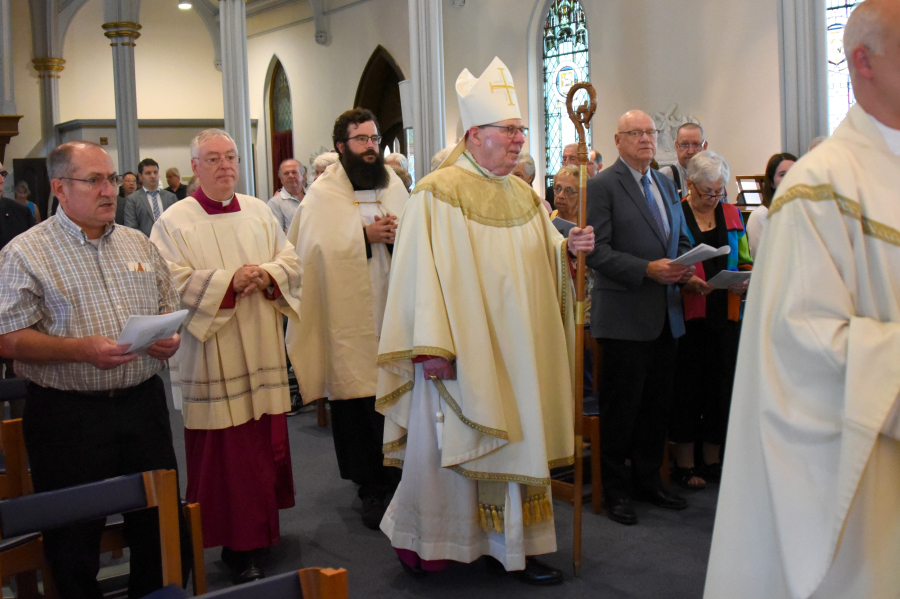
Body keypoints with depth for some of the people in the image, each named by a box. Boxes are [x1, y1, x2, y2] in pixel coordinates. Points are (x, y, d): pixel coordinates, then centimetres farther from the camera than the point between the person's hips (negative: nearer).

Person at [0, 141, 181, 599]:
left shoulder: (139, 245, 11)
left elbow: (169, 309, 19)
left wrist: (170, 338, -4)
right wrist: (82, 349, -22)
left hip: (143, 403, 5)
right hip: (68, 417, -4)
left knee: (161, 526, 12)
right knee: (75, 542, 7)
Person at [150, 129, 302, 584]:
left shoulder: (258, 212, 11)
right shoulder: (174, 221, -3)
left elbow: (291, 262, 11)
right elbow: (173, 283, -12)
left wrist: (267, 274, -11)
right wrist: (229, 281, -20)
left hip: (262, 350, 5)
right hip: (212, 355, -4)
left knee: (266, 440, 9)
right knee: (226, 449, -2)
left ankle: (263, 525, 26)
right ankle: (240, 545, 8)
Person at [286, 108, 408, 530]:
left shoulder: (394, 186, 13)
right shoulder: (322, 195, 0)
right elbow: (317, 250, -10)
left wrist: (398, 236, -7)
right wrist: (365, 235, -15)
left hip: (392, 311, 3)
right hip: (349, 317, -3)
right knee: (354, 401, -1)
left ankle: (398, 478, 14)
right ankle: (371, 489, 11)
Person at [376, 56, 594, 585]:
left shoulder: (525, 196, 12)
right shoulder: (438, 194, -8)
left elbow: (544, 261, 15)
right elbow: (421, 272, -14)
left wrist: (568, 248, -7)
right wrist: (429, 346, -20)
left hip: (516, 352, 6)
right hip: (461, 354, -6)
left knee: (513, 441, 9)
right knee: (444, 444, 2)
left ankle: (511, 544, 20)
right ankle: (418, 536, 23)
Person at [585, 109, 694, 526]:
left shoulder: (667, 186, 17)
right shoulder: (601, 186, -6)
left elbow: (681, 240, 22)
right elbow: (597, 252, -13)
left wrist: (684, 266, 0)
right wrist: (647, 269, -22)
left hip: (665, 314, 7)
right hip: (625, 314, -6)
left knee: (657, 403, 13)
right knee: (622, 407, 2)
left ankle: (648, 480, 27)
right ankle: (616, 489, 15)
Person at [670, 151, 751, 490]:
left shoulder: (732, 215, 13)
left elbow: (745, 260, 17)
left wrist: (747, 281, -4)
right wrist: (687, 281, -20)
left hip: (725, 312, 4)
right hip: (688, 314, -4)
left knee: (721, 382, 6)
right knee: (687, 384, -2)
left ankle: (713, 459, 19)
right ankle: (684, 463, 10)